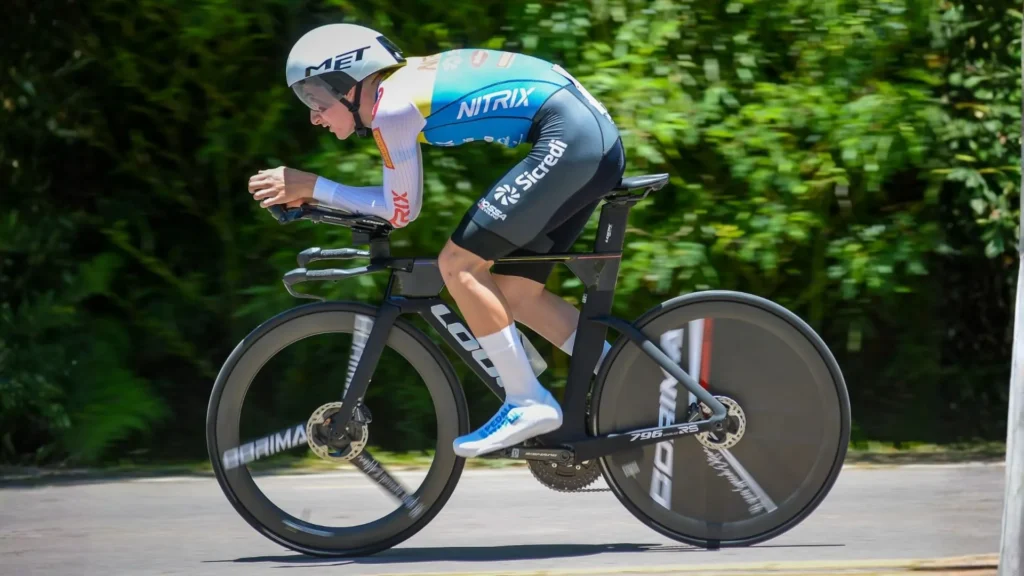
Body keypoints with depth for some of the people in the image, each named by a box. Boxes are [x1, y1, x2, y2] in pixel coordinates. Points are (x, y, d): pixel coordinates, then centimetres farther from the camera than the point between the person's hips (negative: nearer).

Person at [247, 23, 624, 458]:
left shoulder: (392, 106, -10)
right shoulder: (403, 81, 17)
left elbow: (401, 211, -3)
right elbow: (396, 200, 24)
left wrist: (312, 187, 2)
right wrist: (309, 193, 15)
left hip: (568, 139, -10)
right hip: (598, 138, 10)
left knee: (459, 265, -8)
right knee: (514, 291, 14)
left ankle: (528, 404, -6)